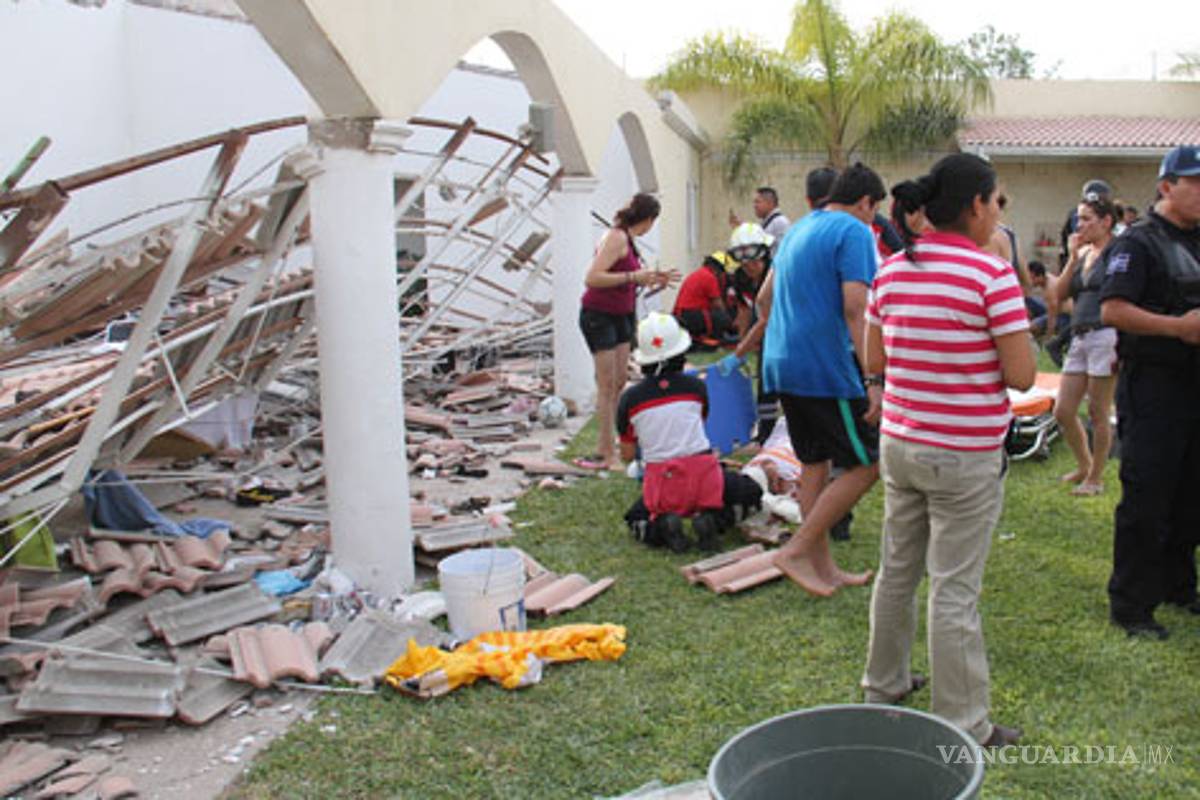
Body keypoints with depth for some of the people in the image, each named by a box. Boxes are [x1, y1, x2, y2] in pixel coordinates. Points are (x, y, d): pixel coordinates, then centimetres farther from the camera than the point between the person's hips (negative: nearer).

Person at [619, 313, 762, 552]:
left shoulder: (629, 399, -1)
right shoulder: (695, 386, 2)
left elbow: (627, 455, 7)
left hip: (661, 480, 1)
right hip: (702, 473, 0)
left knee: (637, 520, 29)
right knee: (751, 492, 24)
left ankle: (662, 526, -7)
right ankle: (713, 518, -6)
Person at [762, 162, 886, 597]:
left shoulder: (797, 230, 19)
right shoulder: (855, 232, -8)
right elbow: (855, 308, -19)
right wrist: (875, 380, -21)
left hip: (782, 363, 9)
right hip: (827, 367, -9)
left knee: (815, 463, 15)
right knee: (865, 465, -1)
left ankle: (823, 567, 20)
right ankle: (797, 550, -2)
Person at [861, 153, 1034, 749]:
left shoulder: (892, 269, 3)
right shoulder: (992, 275, -15)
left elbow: (873, 362, 8)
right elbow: (1021, 375, -14)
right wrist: (988, 343, 1)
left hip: (899, 445, 6)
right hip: (965, 458, -6)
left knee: (896, 571, 20)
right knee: (954, 590, 2)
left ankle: (884, 684, 36)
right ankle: (962, 727, 14)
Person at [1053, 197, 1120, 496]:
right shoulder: (1083, 253, 15)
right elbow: (1060, 295, 8)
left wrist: (1122, 346, -16)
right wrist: (1073, 257, 0)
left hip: (1105, 337, -7)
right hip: (1079, 338, 7)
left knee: (1098, 412, 1)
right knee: (1063, 411, 7)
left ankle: (1096, 478, 15)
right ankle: (1084, 465, 28)